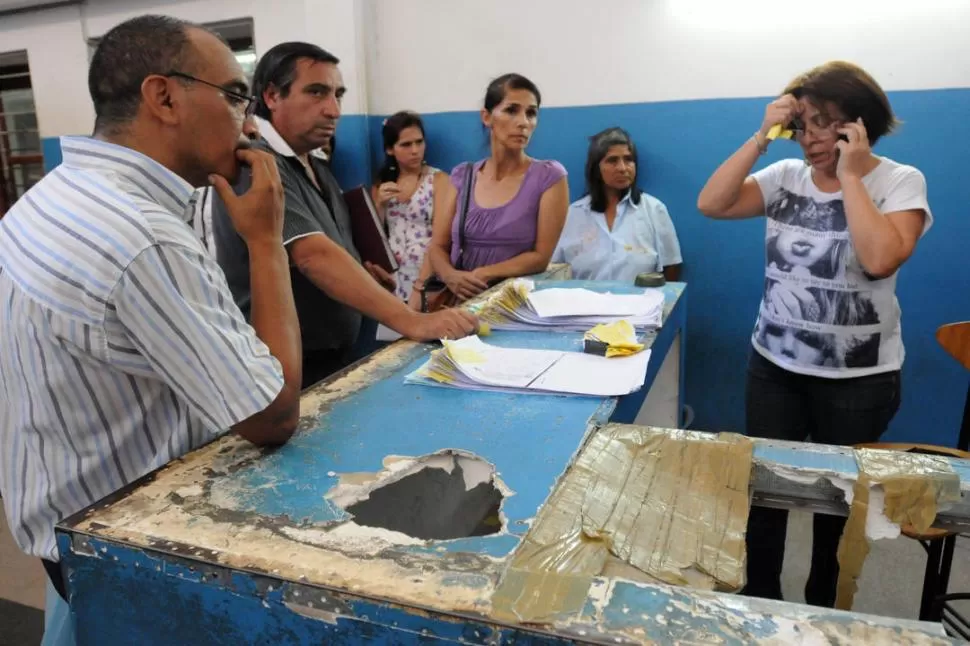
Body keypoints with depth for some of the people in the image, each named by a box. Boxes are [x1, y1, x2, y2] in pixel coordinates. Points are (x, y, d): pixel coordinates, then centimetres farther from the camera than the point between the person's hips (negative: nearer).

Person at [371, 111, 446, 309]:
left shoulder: (438, 179, -3)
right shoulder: (382, 183, 11)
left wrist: (420, 287, -20)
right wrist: (379, 204, -4)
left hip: (427, 278, -3)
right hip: (393, 277, 4)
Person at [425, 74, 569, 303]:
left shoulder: (550, 177, -3)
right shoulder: (461, 176, 8)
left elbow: (541, 256, -6)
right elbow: (437, 247, 4)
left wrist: (481, 276, -18)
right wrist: (451, 276, -18)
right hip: (461, 300, 1)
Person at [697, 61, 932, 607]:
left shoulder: (901, 182, -7)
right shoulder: (786, 177, 1)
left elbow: (879, 260, -25)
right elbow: (710, 205, -11)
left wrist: (850, 176, -18)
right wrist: (761, 137, -13)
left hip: (859, 378, -2)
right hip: (774, 366, 3)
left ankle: (825, 604, 37)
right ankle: (762, 599, 30)